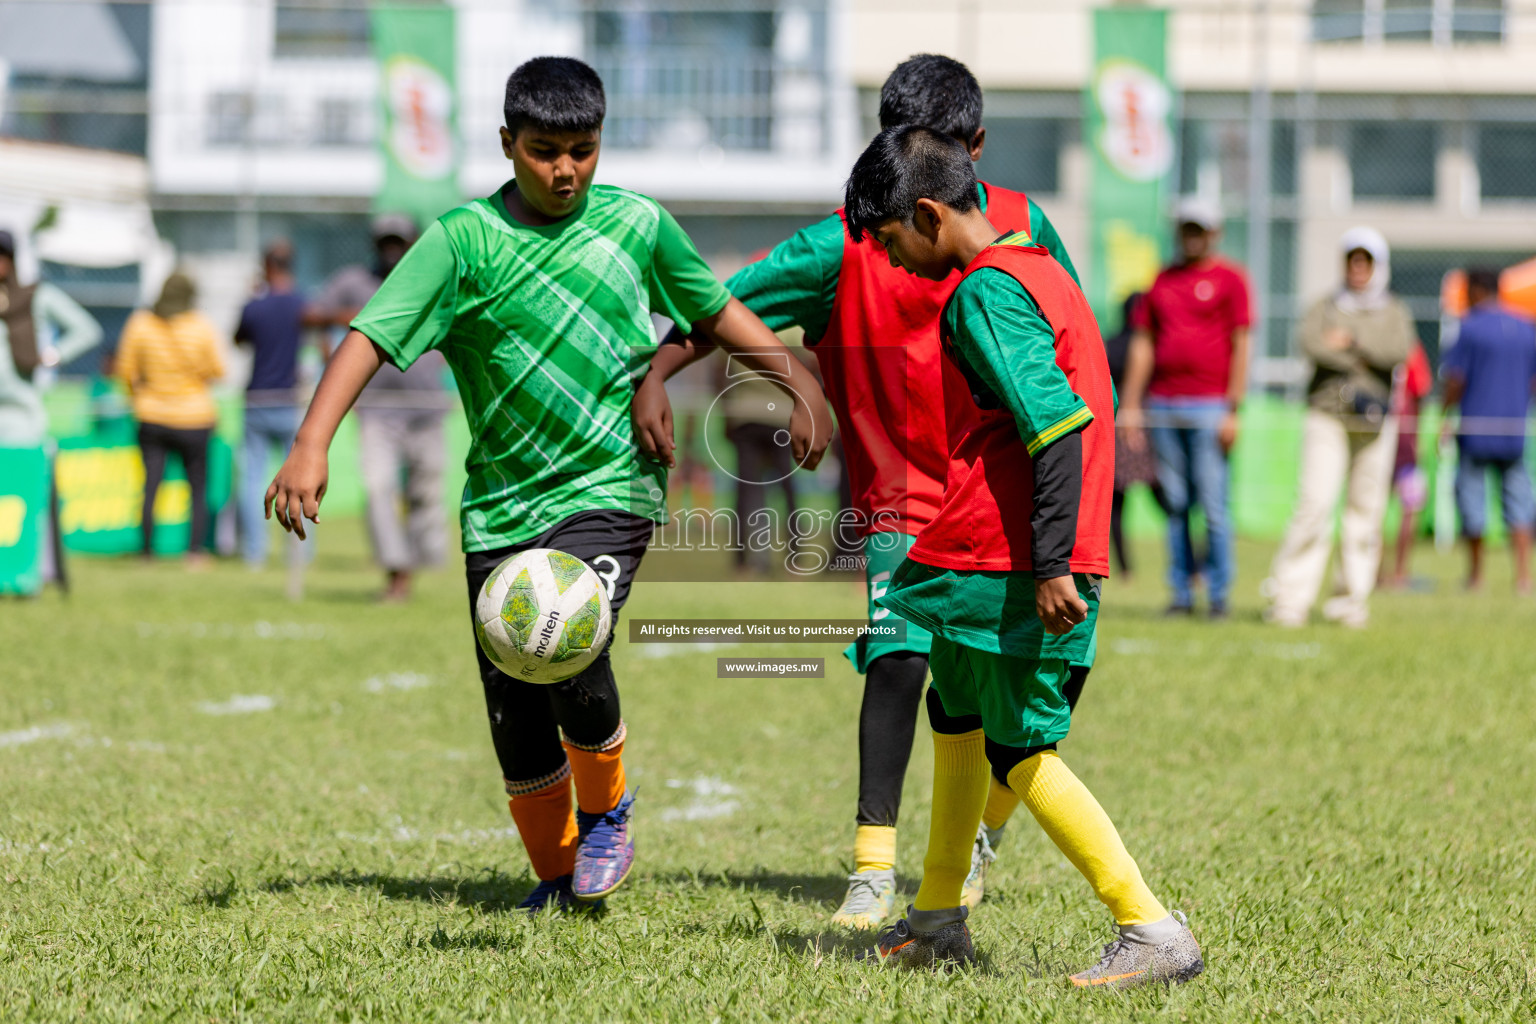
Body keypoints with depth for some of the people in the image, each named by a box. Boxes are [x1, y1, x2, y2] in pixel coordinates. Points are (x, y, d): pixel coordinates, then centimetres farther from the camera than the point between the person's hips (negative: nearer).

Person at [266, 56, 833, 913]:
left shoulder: (637, 224, 3)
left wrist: (802, 382, 11)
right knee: (515, 713, 3)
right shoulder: (465, 241, -5)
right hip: (501, 506, 1)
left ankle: (607, 807, 3)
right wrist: (312, 446, -28)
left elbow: (716, 311, 19)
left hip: (610, 489, -1)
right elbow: (373, 336, -15)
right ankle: (557, 876, 26)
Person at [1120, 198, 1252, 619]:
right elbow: (1143, 344, 17)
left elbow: (1240, 347, -2)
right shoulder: (1163, 279, 16)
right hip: (1162, 407, 5)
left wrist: (1233, 410, -9)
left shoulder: (1229, 279, 2)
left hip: (1209, 407, -5)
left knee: (1212, 504, -7)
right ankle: (1181, 593, 9)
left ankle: (1219, 594, 0)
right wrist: (1130, 405, 10)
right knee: (1175, 505, 5)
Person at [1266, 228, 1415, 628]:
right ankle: (1289, 599, -13)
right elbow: (1310, 344, -10)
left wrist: (1352, 342, -6)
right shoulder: (1324, 309, 11)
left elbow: (1399, 353, -7)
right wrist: (1363, 365, -11)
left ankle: (1352, 600, 7)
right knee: (1315, 502, -12)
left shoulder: (1395, 314, 13)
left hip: (1375, 422, 2)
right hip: (1327, 414, -2)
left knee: (1366, 508, -1)